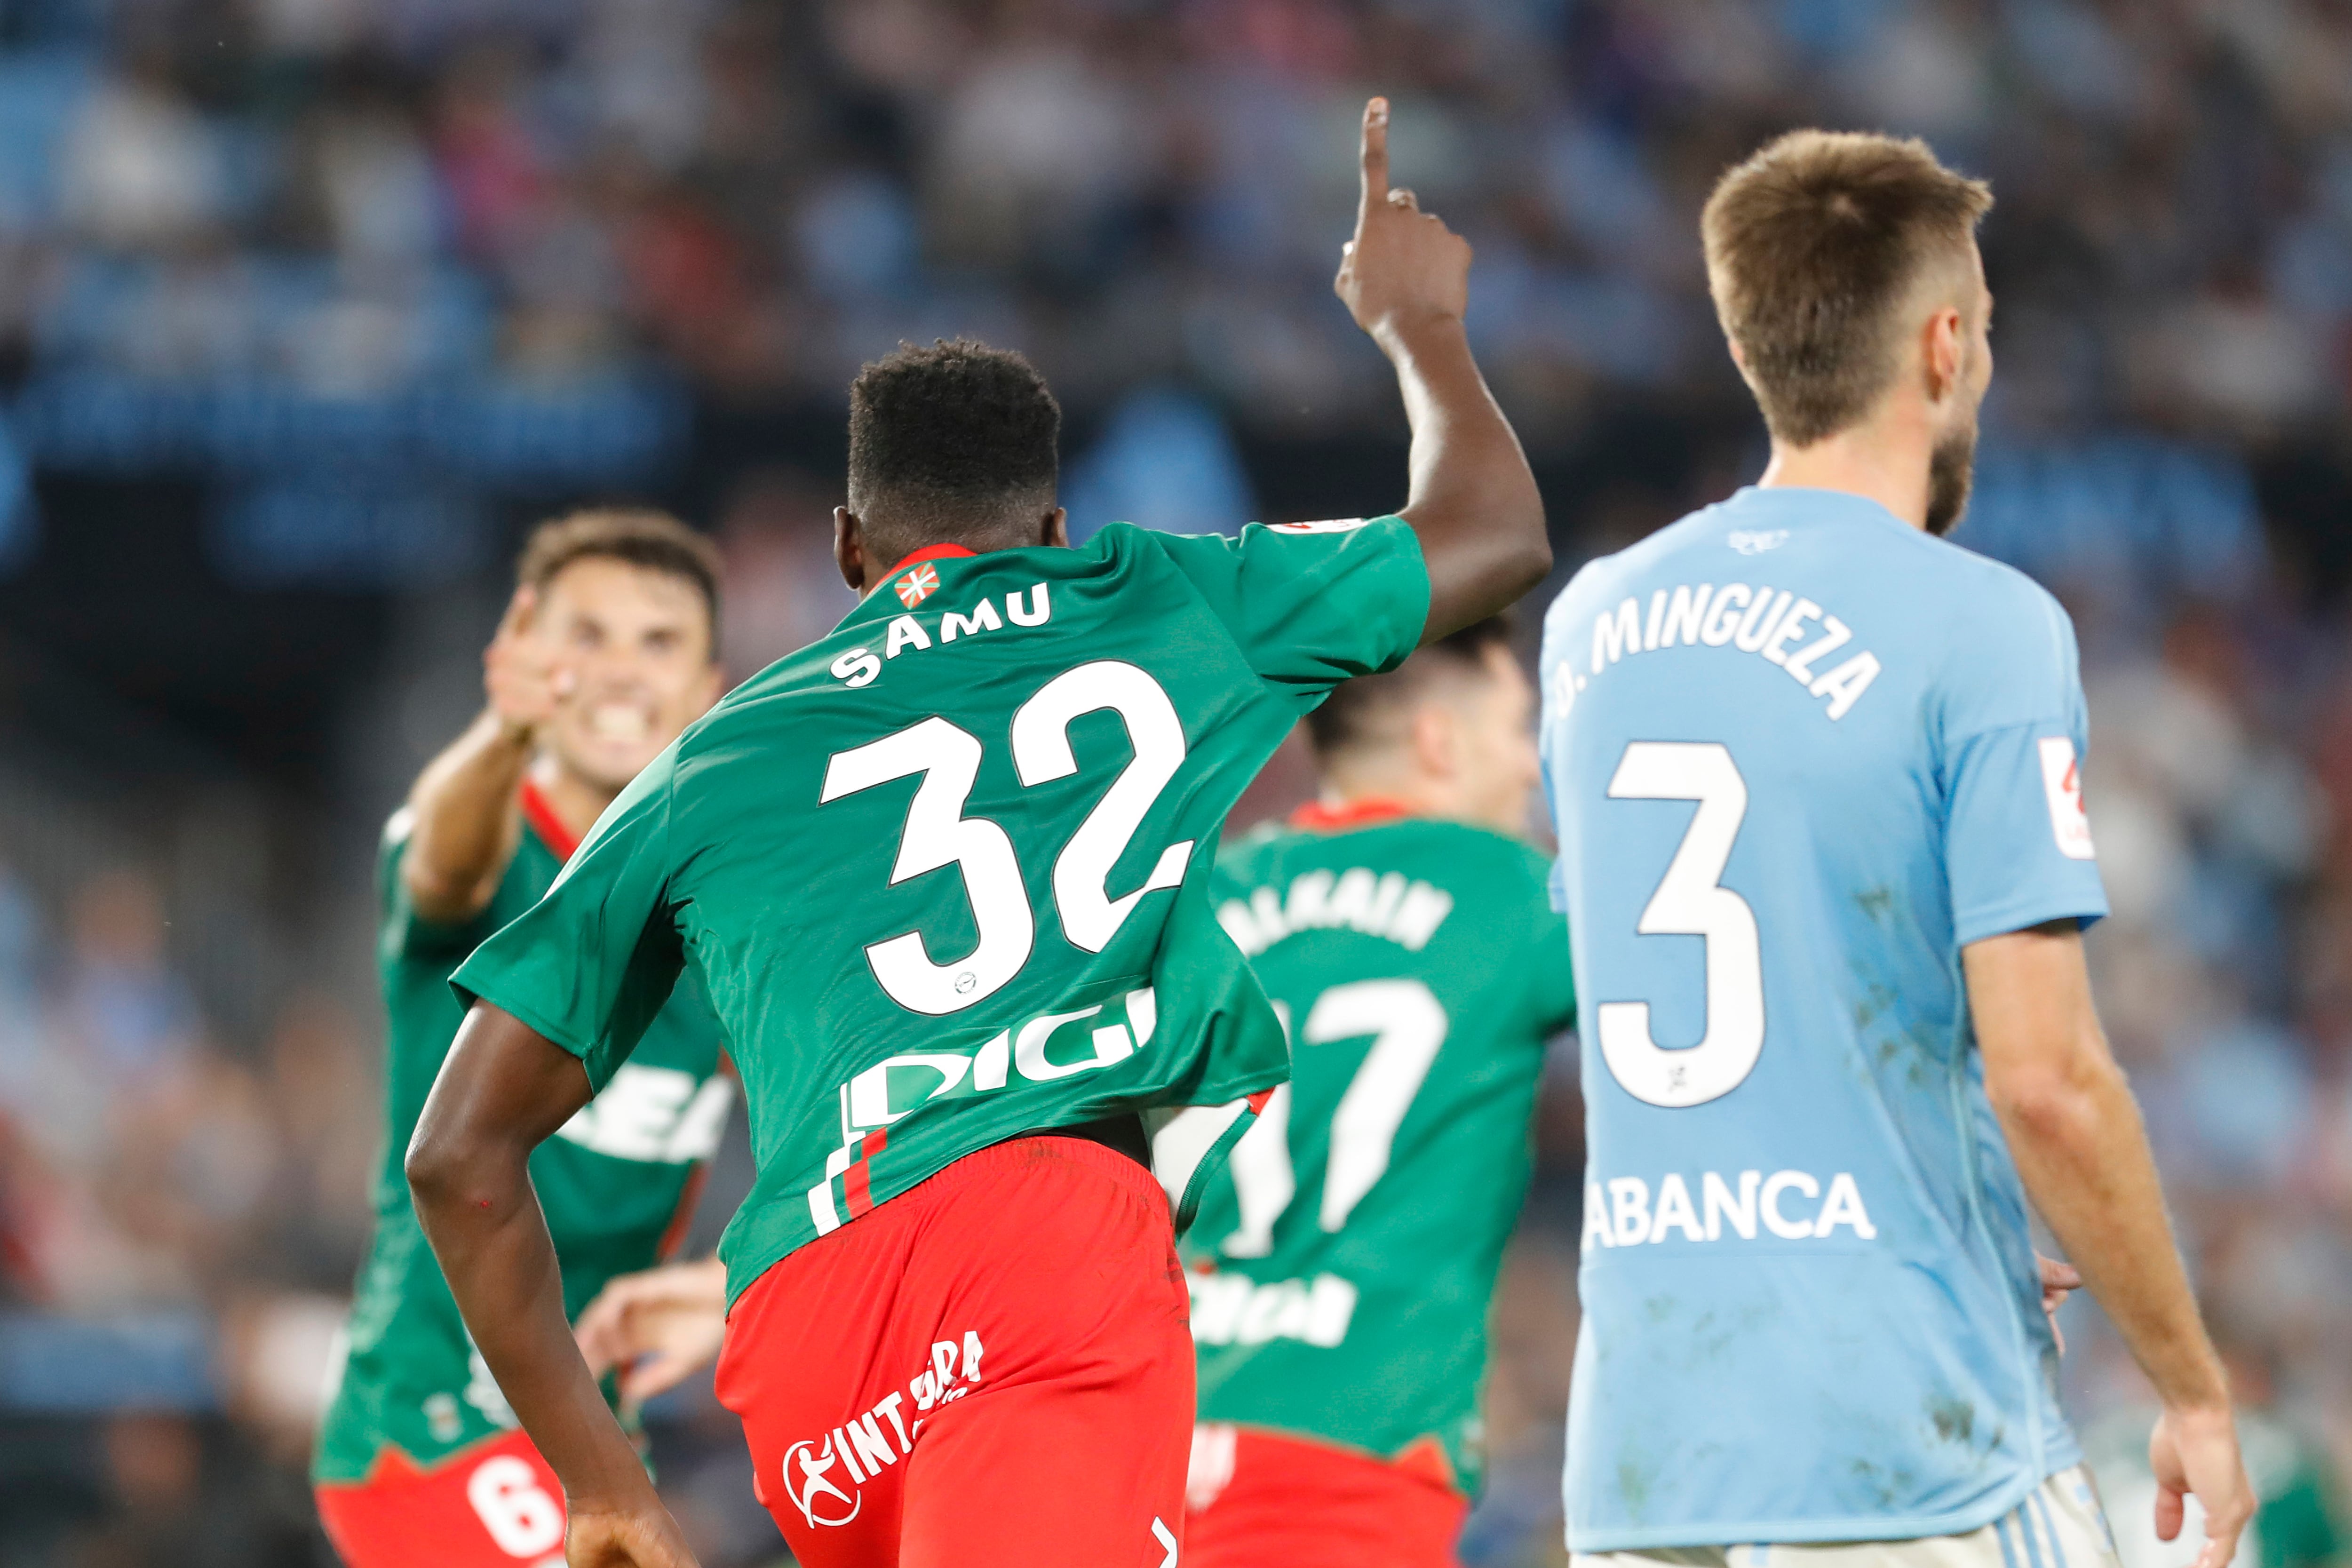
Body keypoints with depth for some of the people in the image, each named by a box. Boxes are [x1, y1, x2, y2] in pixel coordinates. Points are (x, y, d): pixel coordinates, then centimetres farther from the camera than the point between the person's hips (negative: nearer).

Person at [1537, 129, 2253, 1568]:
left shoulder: (1594, 625, 10)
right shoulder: (1983, 633, -9)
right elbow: (2046, 1078, -13)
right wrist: (2194, 1388, -3)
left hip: (1640, 1452, 6)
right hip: (1919, 1450, -6)